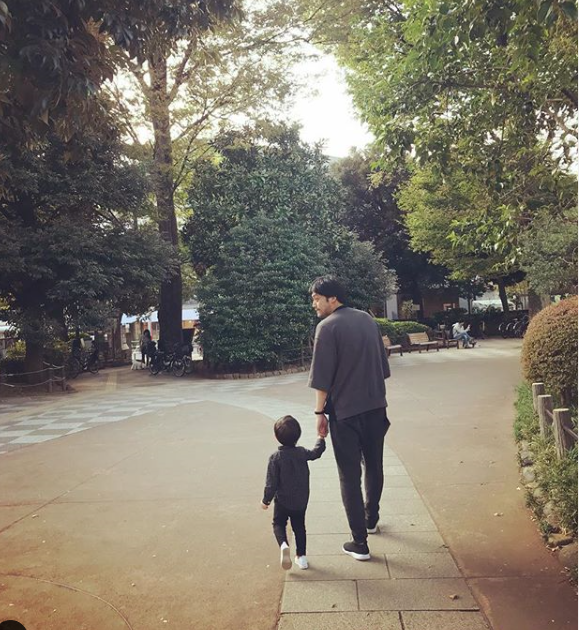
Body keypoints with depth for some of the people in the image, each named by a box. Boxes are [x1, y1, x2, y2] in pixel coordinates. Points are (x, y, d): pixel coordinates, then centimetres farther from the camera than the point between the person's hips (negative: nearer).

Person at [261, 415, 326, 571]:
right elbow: (317, 452, 13)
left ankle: (283, 544, -13)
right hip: (301, 500, 3)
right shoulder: (302, 453, -9)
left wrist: (266, 500, -2)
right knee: (299, 527, 19)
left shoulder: (275, 458, -19)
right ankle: (301, 556, 21)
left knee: (278, 524, 14)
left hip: (282, 501, -3)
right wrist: (321, 438, 30)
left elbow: (271, 483, -16)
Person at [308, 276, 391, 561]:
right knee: (374, 465, 21)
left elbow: (322, 377, -15)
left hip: (345, 410, -6)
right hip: (376, 406, 7)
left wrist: (320, 411, -7)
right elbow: (382, 365, 14)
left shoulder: (327, 327, -13)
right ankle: (371, 519, 40)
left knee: (350, 475, 2)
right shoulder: (367, 319, 8)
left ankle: (360, 543, 6)